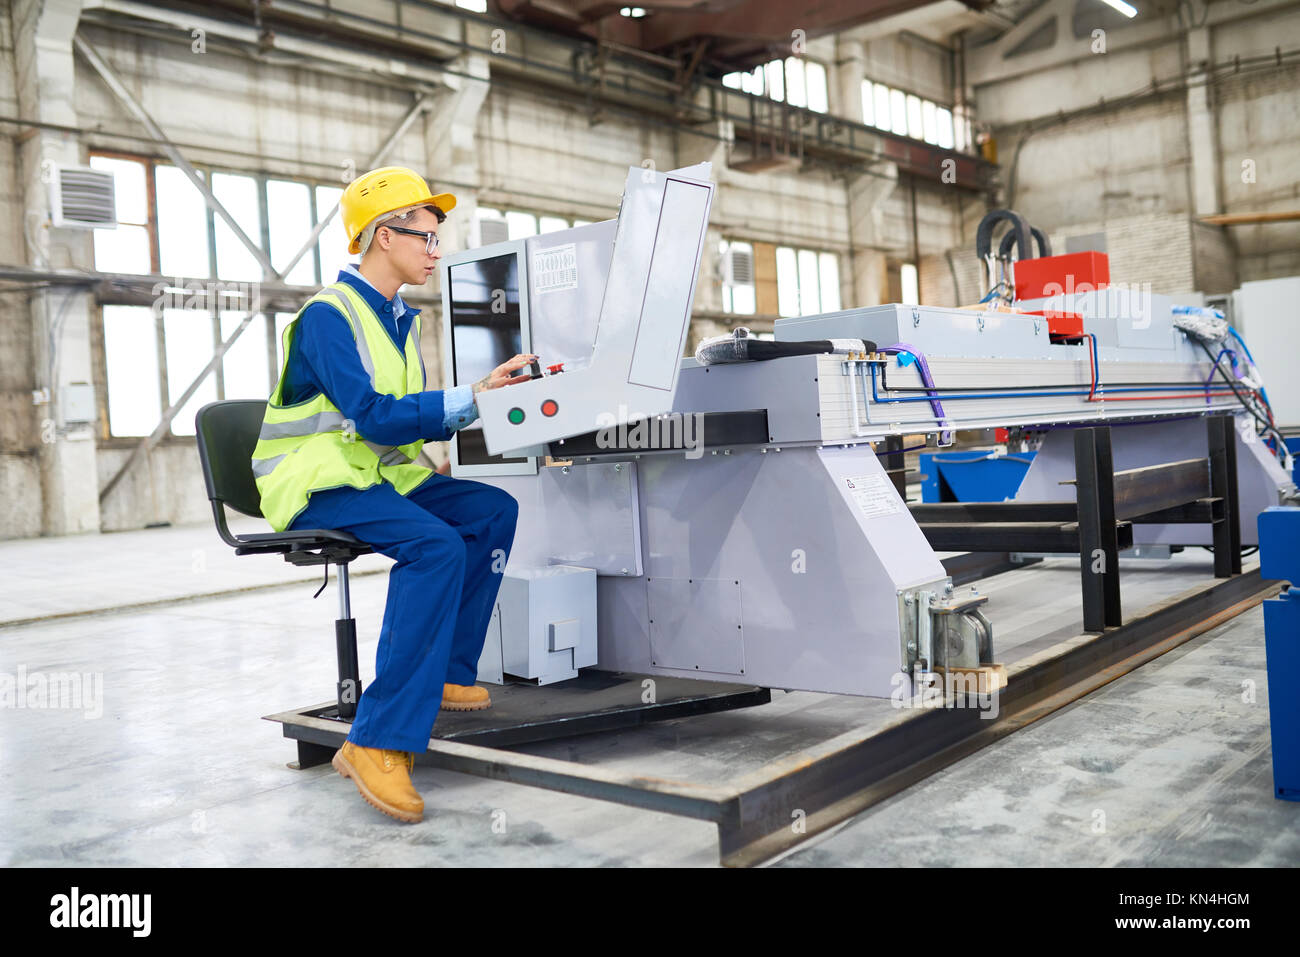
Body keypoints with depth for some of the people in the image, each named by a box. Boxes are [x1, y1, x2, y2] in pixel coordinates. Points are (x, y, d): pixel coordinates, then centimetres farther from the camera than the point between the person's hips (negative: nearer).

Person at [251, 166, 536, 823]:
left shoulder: (398, 319, 17)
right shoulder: (328, 315, -13)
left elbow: (420, 422, 14)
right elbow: (375, 417, -24)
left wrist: (489, 391, 0)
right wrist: (472, 399, -25)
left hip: (378, 475, 9)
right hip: (317, 486, -9)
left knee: (495, 511, -10)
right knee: (437, 545, -31)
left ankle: (444, 674, -5)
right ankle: (377, 741, -31)